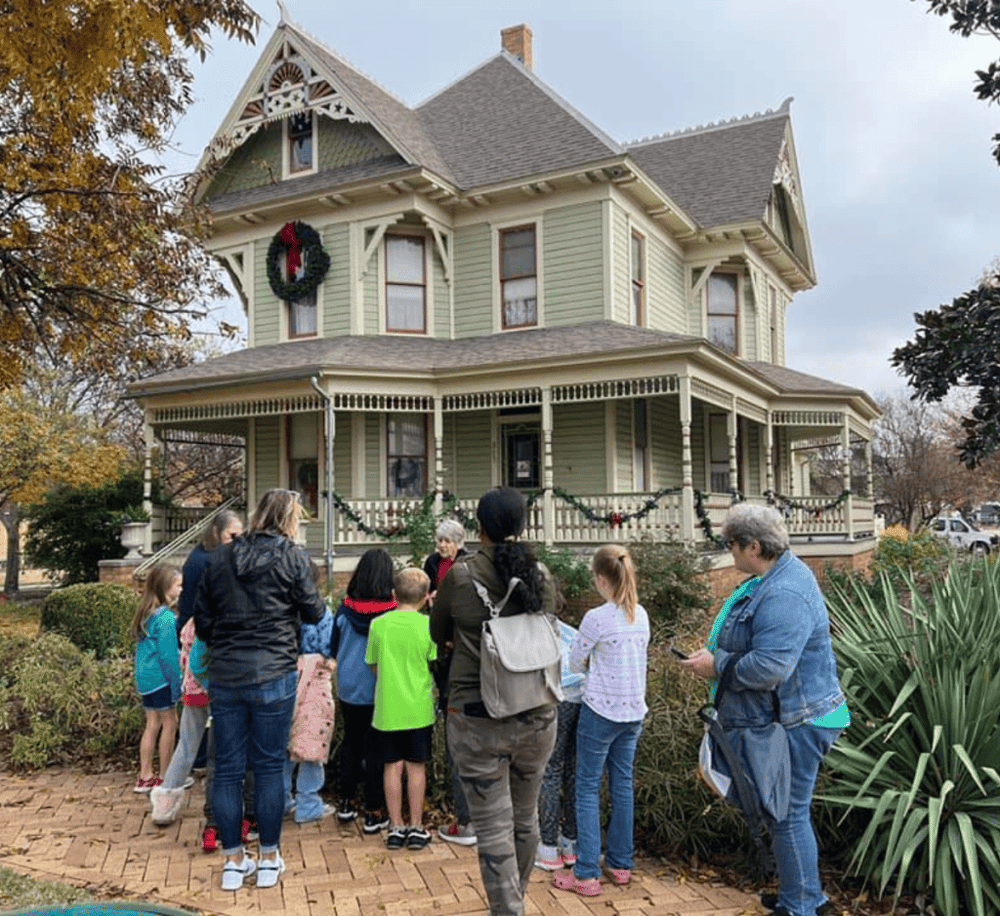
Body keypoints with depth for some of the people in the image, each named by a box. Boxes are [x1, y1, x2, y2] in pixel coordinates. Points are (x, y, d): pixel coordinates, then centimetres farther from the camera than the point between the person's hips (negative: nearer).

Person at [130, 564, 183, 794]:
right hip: (159, 678, -8)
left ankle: (145, 777, 17)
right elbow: (167, 655, -17)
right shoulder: (166, 617, -17)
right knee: (169, 722, 2)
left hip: (144, 678, 8)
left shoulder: (146, 613, 10)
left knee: (153, 724, 13)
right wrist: (176, 684, -12)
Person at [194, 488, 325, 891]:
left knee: (227, 768, 11)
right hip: (273, 675, -3)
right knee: (269, 766, 8)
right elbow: (313, 612, -1)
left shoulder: (221, 557, 7)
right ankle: (269, 859, 18)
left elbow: (202, 622, 10)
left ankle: (233, 860, 20)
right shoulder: (291, 556, -6)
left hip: (224, 676, 4)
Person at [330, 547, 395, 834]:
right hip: (379, 690, -3)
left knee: (350, 742, 19)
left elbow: (333, 649, 4)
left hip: (348, 689, 3)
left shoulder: (345, 609, -8)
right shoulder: (392, 612, -16)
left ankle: (346, 802, 29)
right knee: (375, 748, 6)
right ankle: (374, 813, 12)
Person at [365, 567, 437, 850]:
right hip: (418, 709, -1)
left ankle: (396, 828, 17)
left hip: (386, 708, 1)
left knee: (392, 766, 10)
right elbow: (436, 666, -2)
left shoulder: (378, 624, -4)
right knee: (416, 767, 9)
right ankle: (416, 828, 16)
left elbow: (374, 667, 6)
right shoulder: (428, 625, -9)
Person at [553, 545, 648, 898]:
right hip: (634, 711, 6)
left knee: (588, 789, 4)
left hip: (601, 711, -6)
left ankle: (586, 874, 7)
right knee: (622, 786, 15)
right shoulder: (641, 615, 3)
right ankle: (620, 864, 25)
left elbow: (575, 662, -4)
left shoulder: (596, 618, -17)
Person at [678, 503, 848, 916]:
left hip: (792, 724, -11)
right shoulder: (777, 577, 8)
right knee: (787, 812, 23)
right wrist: (716, 658, 9)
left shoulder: (784, 596, -28)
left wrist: (717, 666, -19)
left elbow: (768, 667, -33)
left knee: (788, 816, 3)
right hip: (776, 717, 11)